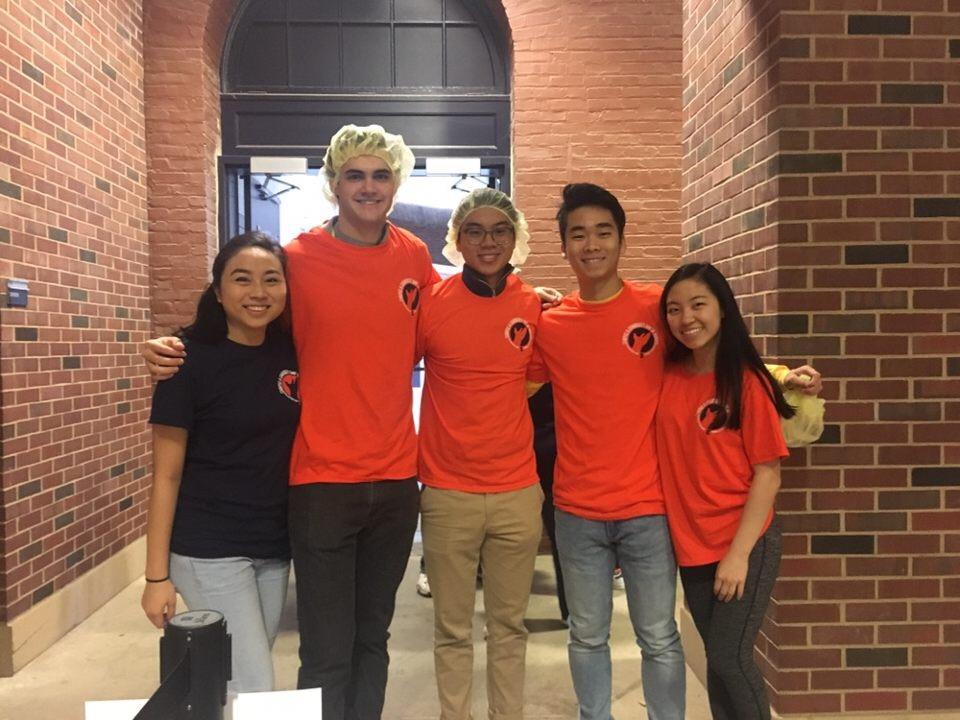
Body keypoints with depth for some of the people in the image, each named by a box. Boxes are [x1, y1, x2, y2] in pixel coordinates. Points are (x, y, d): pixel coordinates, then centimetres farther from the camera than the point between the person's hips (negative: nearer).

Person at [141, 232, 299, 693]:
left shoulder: (290, 351, 1)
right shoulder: (191, 360, -13)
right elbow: (167, 475, -10)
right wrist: (157, 575, -11)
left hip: (275, 546, 5)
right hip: (210, 550, -5)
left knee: (242, 679, 18)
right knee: (254, 693, -3)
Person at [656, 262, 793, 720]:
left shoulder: (748, 382, -11)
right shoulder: (668, 376, 1)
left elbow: (768, 476, -11)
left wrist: (739, 552, -15)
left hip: (745, 546, -4)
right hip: (691, 546, 4)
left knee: (729, 656, -3)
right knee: (718, 658, 14)